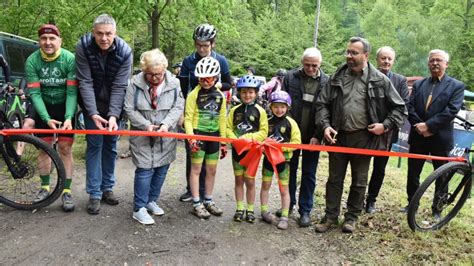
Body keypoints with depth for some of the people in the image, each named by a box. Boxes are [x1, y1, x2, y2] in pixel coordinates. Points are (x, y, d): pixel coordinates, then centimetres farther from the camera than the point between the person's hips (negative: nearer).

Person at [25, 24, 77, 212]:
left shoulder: (70, 59, -18)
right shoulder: (32, 61, -13)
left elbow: (72, 91, -20)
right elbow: (34, 93, -15)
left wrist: (68, 117, -31)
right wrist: (46, 119, -26)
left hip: (65, 107, -2)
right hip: (43, 108, 2)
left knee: (65, 149, -3)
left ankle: (66, 191, 4)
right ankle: (45, 187, 21)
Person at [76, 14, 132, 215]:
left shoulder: (124, 51, -19)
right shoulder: (83, 47, -20)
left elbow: (119, 87, -21)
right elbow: (85, 82, -21)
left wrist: (113, 115, -30)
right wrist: (93, 113, -29)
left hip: (113, 106, 1)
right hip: (92, 105, -1)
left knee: (110, 146, 8)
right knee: (94, 145, -3)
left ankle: (107, 188, 21)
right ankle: (94, 194, 5)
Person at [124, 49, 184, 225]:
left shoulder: (173, 83, -4)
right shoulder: (136, 83, -7)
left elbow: (178, 107, -6)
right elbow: (130, 109, -6)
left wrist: (166, 124, -21)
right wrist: (146, 125, -18)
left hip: (166, 136, 3)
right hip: (142, 135, -2)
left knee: (161, 169, 10)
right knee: (145, 170, -6)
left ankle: (151, 201, 29)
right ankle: (139, 209, 5)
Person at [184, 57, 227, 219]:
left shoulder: (220, 96, 5)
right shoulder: (194, 94, -9)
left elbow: (222, 119, 9)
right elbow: (188, 118, -9)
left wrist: (223, 141, 9)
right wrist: (191, 138, -21)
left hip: (214, 136, 5)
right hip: (198, 135, -4)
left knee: (212, 170, 12)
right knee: (196, 169, 3)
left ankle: (208, 201, 27)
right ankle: (196, 204, 12)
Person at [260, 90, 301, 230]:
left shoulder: (290, 123, -8)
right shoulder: (267, 122, -1)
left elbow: (296, 142, -11)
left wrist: (281, 146, -22)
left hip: (283, 159, -2)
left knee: (284, 189, 5)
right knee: (265, 186, 12)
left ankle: (284, 217, 13)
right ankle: (264, 211, 27)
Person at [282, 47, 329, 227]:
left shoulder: (326, 82, -4)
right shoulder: (290, 77, -3)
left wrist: (318, 136, -12)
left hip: (312, 136, -1)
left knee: (309, 174, 7)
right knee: (289, 169, 13)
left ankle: (305, 211, 16)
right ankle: (288, 204, 28)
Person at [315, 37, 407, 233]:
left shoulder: (380, 80, -2)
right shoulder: (336, 77, 4)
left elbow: (399, 108, 4)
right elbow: (322, 103, 5)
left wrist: (385, 125, -9)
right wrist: (325, 125, -8)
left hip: (363, 137, -2)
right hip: (338, 136, 2)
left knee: (359, 181, 10)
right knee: (334, 179, 10)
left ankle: (351, 217, 26)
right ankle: (330, 216, 22)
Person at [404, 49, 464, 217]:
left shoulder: (457, 86, 0)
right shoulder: (418, 84, 11)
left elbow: (451, 111, -12)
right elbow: (410, 108, 1)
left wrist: (429, 125, -19)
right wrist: (419, 126, -14)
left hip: (441, 138, -3)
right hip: (418, 137, 3)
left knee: (442, 176, 8)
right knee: (413, 173, 10)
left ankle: (437, 210, 23)